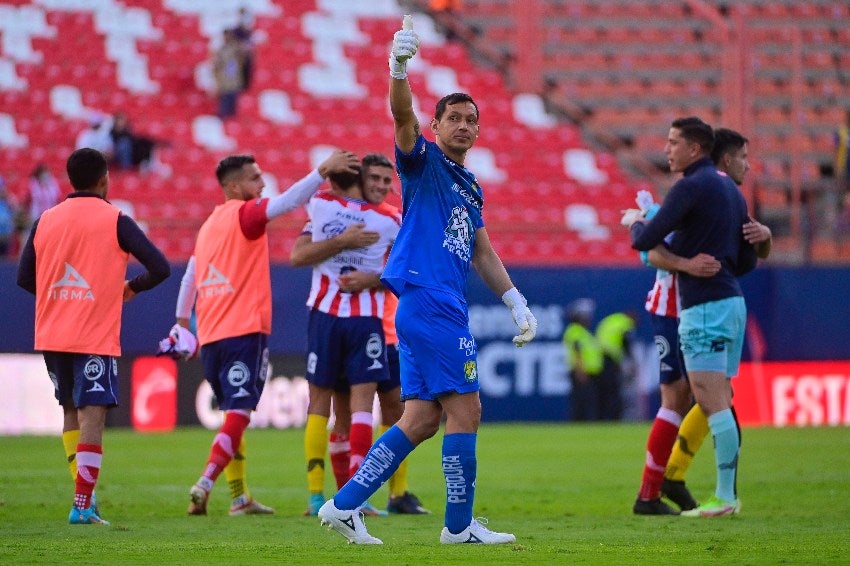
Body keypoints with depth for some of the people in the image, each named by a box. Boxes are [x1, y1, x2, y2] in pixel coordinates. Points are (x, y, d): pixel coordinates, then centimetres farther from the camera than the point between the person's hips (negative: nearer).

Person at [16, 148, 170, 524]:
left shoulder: (46, 220, 7)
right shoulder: (115, 221, -4)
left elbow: (24, 277, 9)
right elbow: (160, 268, -9)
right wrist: (131, 288, 11)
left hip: (52, 337, 5)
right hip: (95, 338, -5)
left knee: (71, 412, 20)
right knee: (92, 415, -7)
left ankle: (83, 493, 18)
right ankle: (82, 506, -16)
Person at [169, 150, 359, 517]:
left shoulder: (209, 224, 18)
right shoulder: (245, 214, -6)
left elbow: (189, 277, 24)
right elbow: (288, 201, -22)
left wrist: (182, 322, 32)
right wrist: (324, 170, -25)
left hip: (210, 334, 8)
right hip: (244, 330, -8)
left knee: (233, 414, 14)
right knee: (239, 414, -9)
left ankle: (239, 497, 14)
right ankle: (205, 484, -22)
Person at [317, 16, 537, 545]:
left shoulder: (471, 186, 23)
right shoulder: (423, 160, 0)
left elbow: (482, 252, 29)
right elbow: (402, 115, -19)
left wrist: (517, 302, 21)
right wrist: (400, 67, -37)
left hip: (445, 307, 9)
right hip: (427, 299, -9)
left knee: (421, 419, 6)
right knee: (465, 408, -9)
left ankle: (345, 504, 7)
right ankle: (459, 524, -4)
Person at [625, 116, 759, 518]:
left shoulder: (691, 187, -12)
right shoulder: (730, 188, 17)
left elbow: (645, 241, -13)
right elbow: (747, 260, 19)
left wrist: (634, 222, 9)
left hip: (704, 306, -9)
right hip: (732, 301, 9)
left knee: (713, 403, -10)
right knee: (719, 405, 10)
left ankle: (724, 497, -13)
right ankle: (728, 495, 10)